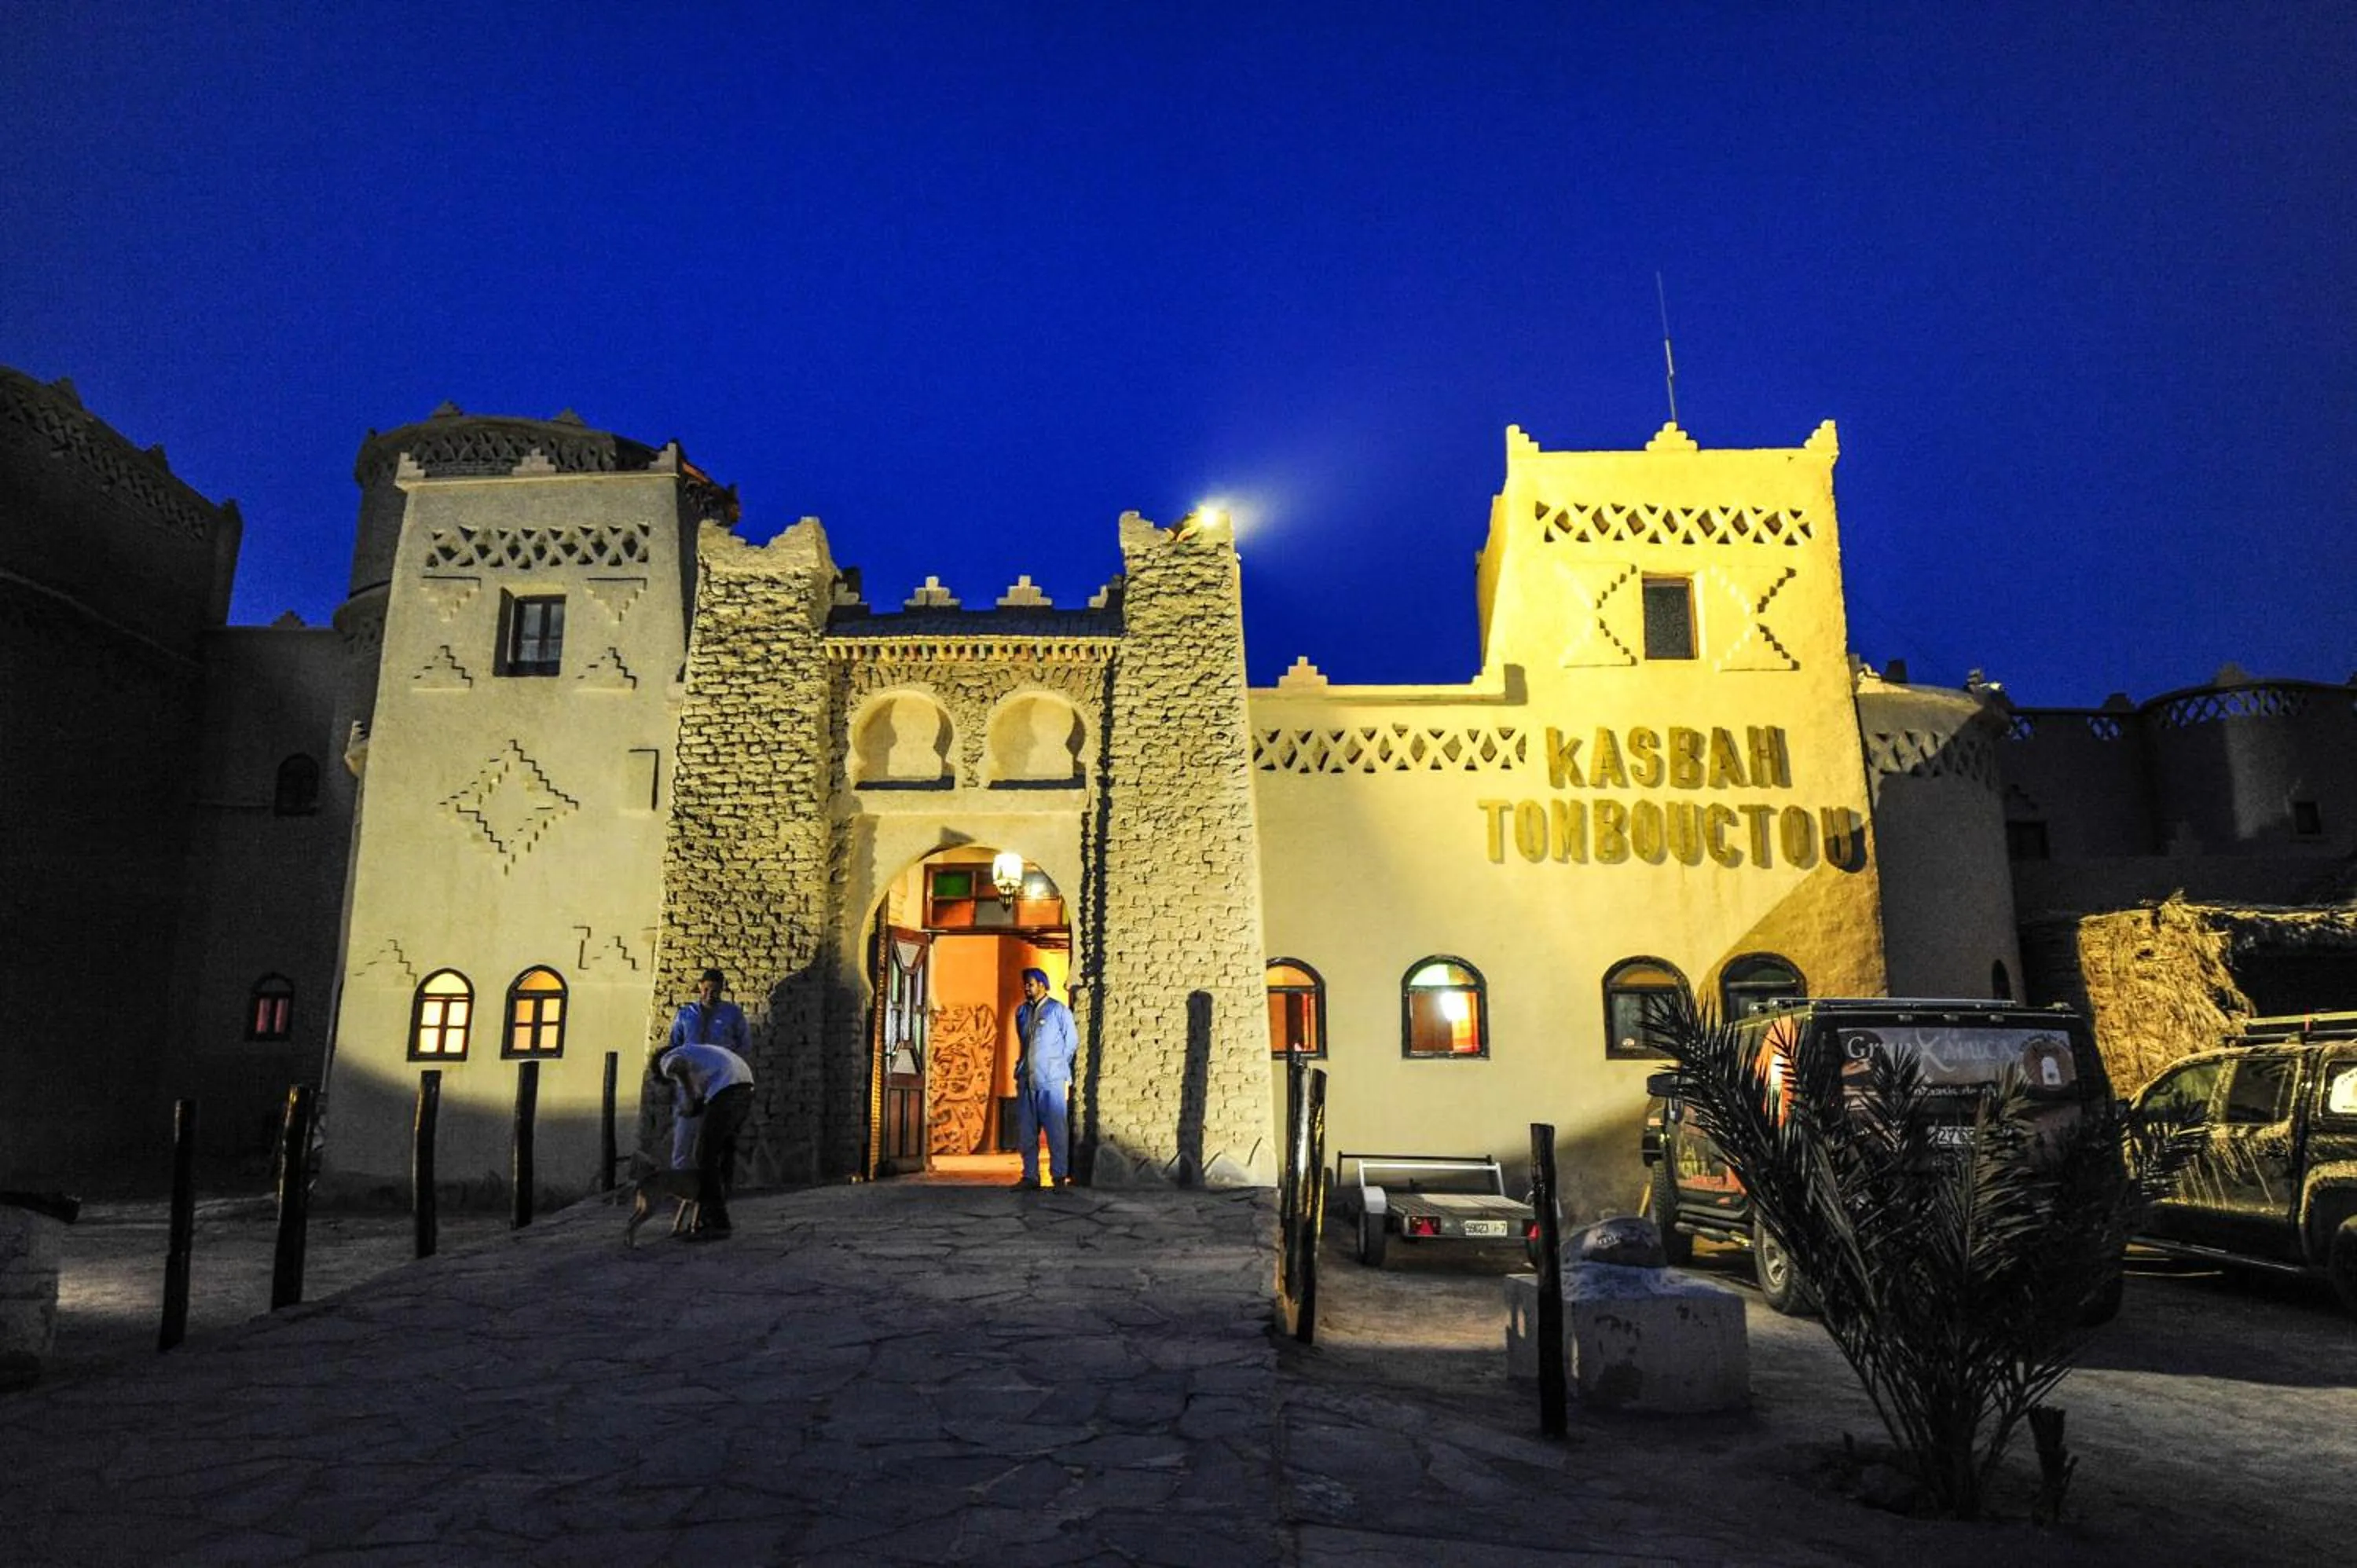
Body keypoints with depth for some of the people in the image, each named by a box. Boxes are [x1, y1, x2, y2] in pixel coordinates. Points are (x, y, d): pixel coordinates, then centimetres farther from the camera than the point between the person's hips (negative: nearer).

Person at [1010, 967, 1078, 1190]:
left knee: (1057, 1129, -2)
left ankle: (1059, 1176, 5)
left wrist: (1056, 1067, 7)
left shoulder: (1058, 1010, -2)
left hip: (1052, 1081, -5)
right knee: (1026, 1130, 7)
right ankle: (1030, 1176, 15)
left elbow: (1072, 1042, 4)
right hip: (1026, 1079, 5)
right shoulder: (1022, 1011, 13)